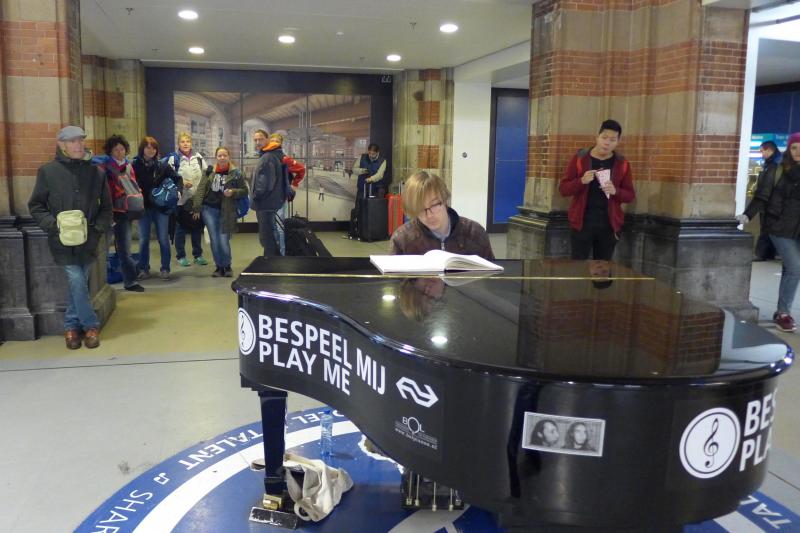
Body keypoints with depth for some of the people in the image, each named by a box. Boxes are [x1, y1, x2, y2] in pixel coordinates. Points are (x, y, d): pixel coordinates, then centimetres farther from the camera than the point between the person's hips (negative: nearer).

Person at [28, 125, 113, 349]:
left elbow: (106, 207, 10)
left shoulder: (96, 172, 4)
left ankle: (71, 326, 24)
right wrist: (53, 224, -12)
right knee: (77, 281, -9)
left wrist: (99, 227, -6)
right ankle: (91, 325, 6)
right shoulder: (48, 171, -1)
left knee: (78, 283, 8)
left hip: (88, 240, 2)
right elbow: (36, 206, 3)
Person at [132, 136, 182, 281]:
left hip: (161, 207, 1)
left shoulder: (162, 165, 2)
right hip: (143, 207, -1)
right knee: (143, 240, 6)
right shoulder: (135, 165, -3)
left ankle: (165, 269, 13)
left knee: (163, 239, 4)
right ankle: (143, 269, 17)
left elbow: (178, 179, 8)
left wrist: (178, 191, -7)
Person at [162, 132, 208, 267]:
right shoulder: (173, 157, -6)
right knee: (180, 228, 4)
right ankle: (180, 256, 15)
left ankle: (198, 255, 23)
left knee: (197, 227, 11)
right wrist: (181, 182, -19)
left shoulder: (198, 157, 8)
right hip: (181, 198, -4)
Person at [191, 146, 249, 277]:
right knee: (214, 240, 4)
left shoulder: (236, 173, -1)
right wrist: (197, 207, -4)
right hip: (209, 209, 3)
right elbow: (201, 189, 3)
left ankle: (227, 266, 14)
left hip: (225, 211, -2)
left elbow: (244, 191, 3)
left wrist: (233, 192, -16)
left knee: (224, 241, -7)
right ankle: (219, 267, 17)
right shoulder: (209, 171, 6)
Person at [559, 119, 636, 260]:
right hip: (582, 223, -2)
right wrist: (582, 181, -20)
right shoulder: (579, 159, -1)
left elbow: (630, 195, 7)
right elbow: (563, 189, -1)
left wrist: (615, 191, -15)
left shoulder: (622, 164, 5)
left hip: (609, 225, 2)